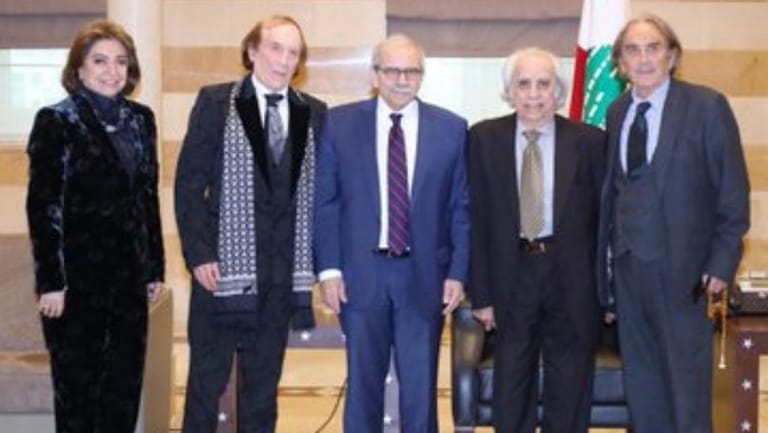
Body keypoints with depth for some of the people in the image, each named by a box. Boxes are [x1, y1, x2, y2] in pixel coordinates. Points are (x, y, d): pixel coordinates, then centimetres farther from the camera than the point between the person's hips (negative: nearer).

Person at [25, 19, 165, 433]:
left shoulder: (141, 119, 8)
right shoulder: (56, 121, -6)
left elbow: (148, 197, 11)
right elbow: (42, 207, -10)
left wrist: (155, 267, 9)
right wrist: (50, 282, -14)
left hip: (129, 275, 5)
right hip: (77, 277, -5)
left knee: (125, 385, 10)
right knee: (77, 385, 7)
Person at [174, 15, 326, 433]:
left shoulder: (314, 113, 7)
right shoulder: (215, 102, -1)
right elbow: (189, 183, -4)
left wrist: (315, 260, 1)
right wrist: (198, 254, -12)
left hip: (282, 273, 3)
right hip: (224, 265, -3)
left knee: (264, 383, 12)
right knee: (207, 380, 3)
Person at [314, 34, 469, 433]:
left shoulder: (452, 128, 2)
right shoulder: (340, 123, 1)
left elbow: (461, 207, 4)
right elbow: (325, 202, 1)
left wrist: (457, 273, -2)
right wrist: (329, 269, -5)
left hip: (424, 276, 0)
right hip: (361, 274, 0)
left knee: (420, 385, 8)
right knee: (363, 382, 11)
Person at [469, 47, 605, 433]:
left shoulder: (589, 141, -5)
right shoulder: (484, 138, -2)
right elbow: (477, 219, -1)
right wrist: (481, 293, -4)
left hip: (571, 275, 0)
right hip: (511, 273, 1)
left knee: (570, 392, 12)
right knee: (511, 392, 12)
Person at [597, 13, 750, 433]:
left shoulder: (707, 106, -8)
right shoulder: (617, 112, 8)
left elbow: (733, 191, -7)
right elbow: (614, 187, 10)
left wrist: (721, 263, -9)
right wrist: (608, 251, 4)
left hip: (680, 268, -5)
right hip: (626, 264, 5)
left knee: (687, 379, 4)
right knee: (640, 379, 14)